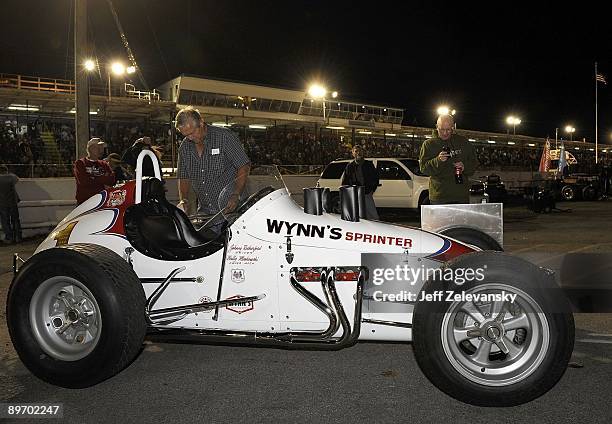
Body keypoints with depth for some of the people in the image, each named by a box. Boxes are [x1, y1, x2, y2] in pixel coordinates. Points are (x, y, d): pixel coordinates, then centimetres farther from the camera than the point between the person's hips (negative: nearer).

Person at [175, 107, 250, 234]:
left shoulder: (225, 137, -7)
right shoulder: (184, 147, 10)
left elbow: (244, 167, -8)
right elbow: (184, 177, 17)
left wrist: (236, 196, -19)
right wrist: (183, 200, -1)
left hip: (229, 209, -5)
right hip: (204, 212, 5)